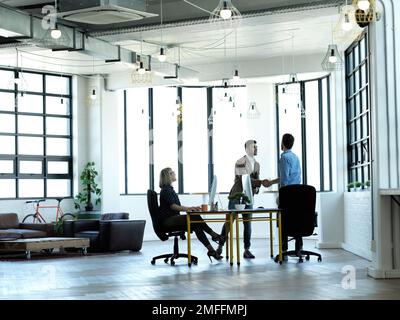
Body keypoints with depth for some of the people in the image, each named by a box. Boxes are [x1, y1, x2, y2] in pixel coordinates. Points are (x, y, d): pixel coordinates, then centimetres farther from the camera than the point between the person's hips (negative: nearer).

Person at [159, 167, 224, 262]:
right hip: (168, 221, -9)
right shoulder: (166, 190, -9)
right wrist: (188, 209, -35)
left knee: (196, 225, -13)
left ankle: (211, 250, -21)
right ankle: (214, 235, -19)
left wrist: (191, 208, 7)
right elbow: (173, 206, -22)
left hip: (174, 220, 9)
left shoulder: (170, 189, 22)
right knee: (195, 217, -25)